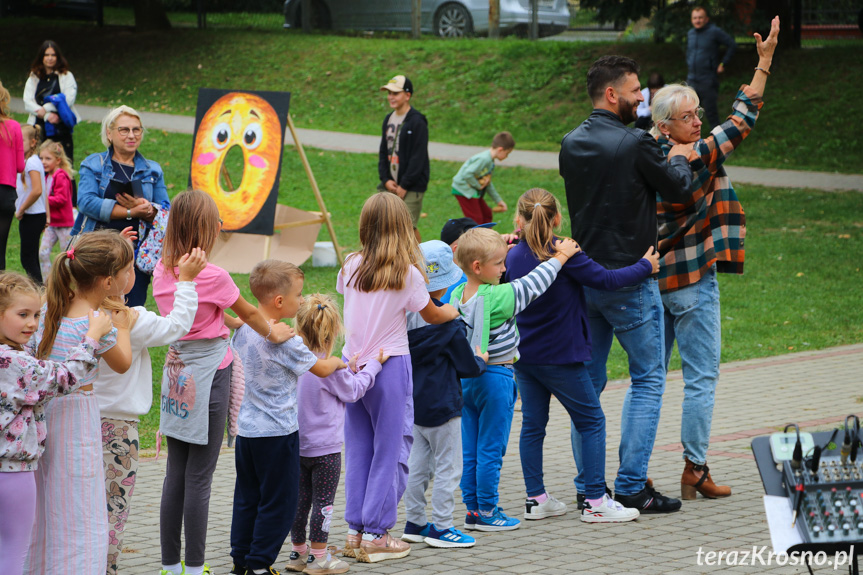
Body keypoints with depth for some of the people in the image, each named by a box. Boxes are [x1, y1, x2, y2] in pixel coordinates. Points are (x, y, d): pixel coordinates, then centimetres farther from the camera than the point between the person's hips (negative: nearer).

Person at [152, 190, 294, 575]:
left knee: (175, 474, 11)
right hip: (208, 375, -6)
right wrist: (274, 333, 17)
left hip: (176, 375, 6)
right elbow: (248, 313, 0)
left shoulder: (162, 271, 2)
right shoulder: (212, 277, -17)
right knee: (199, 478, -1)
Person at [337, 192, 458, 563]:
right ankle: (375, 535, 4)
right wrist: (455, 310, 25)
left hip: (354, 363, 4)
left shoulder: (351, 268, 1)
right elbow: (431, 315, 5)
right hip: (390, 365, -4)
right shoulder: (407, 273, -9)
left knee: (357, 449, 11)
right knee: (389, 449, 4)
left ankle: (355, 530, 14)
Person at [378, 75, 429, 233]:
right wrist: (385, 179, 2)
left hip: (411, 187, -7)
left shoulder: (417, 122, -10)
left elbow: (418, 157, -14)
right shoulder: (388, 119, 14)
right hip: (390, 185, 7)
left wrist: (404, 186, -14)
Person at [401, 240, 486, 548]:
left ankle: (415, 522, 20)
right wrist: (481, 360, 12)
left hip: (415, 403, 7)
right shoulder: (447, 325, -18)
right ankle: (441, 527, 5)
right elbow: (468, 367, -9)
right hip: (441, 405, -7)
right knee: (447, 467, 2)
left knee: (418, 464, 15)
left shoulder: (407, 316, -1)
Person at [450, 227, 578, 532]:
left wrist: (499, 249, 17)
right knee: (490, 449, 1)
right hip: (495, 378, -7)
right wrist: (560, 257, 3)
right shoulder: (498, 297, -20)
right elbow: (531, 284, -9)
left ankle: (472, 508, 18)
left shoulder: (458, 295, 1)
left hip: (466, 377, 7)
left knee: (470, 450, 11)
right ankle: (487, 512, 7)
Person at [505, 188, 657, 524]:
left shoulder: (513, 257, -1)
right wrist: (645, 267, -1)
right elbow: (604, 279, -14)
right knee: (592, 421, 3)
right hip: (560, 356, -6)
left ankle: (536, 498, 13)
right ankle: (596, 501, 0)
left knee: (533, 424, 12)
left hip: (523, 355, 6)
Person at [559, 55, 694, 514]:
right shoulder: (636, 144, -16)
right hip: (629, 279, -7)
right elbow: (679, 190, -6)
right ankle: (631, 486, 0)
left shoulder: (570, 145, 5)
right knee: (647, 379, 3)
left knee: (589, 380, 12)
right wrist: (679, 159, 15)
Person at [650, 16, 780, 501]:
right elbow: (742, 120, -8)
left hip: (650, 277, 7)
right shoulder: (699, 157, -14)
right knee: (702, 379, 1)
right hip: (692, 281, -7)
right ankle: (695, 471, 2)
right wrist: (764, 63, -4)